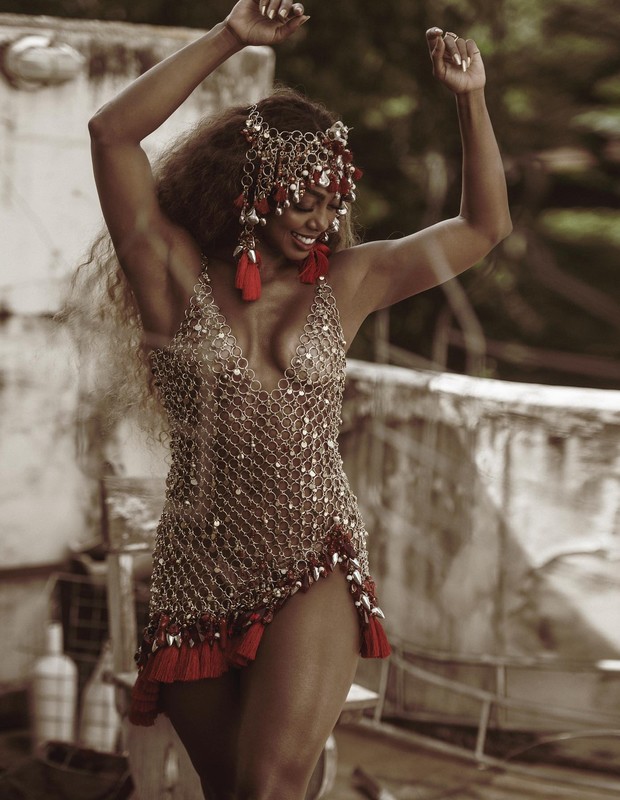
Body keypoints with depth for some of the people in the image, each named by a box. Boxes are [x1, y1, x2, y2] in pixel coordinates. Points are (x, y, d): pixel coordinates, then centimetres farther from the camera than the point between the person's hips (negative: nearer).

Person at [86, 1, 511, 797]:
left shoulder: (344, 283, 9)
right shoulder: (178, 276, 2)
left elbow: (483, 227, 16)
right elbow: (112, 134, -10)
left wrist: (471, 100, 4)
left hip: (313, 577, 0)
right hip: (198, 577, 0)